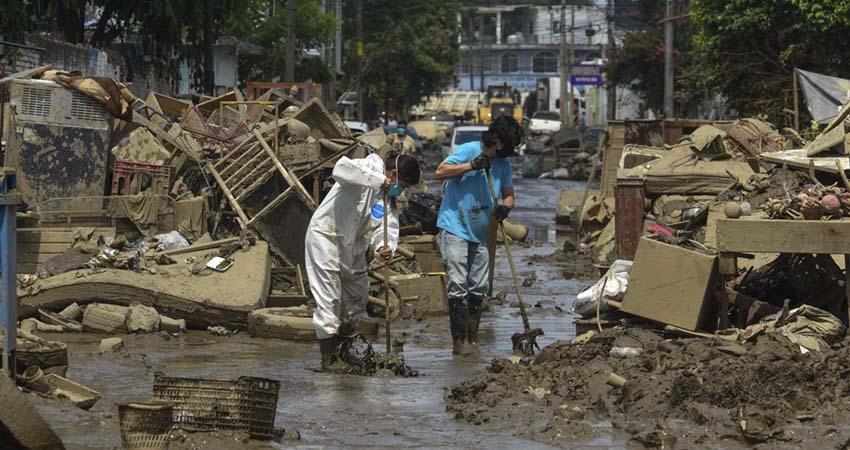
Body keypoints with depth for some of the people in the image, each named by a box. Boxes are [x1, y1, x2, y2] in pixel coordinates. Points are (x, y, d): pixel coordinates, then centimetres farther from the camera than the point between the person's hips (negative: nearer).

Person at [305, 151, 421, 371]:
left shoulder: (389, 199, 7)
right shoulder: (369, 167, -15)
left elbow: (387, 227, -8)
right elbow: (341, 169, -37)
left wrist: (385, 247, -30)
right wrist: (378, 180, -34)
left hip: (352, 245, 9)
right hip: (326, 235, -9)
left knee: (358, 294, 16)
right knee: (329, 297, -8)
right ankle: (328, 358, -4)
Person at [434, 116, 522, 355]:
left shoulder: (503, 162, 8)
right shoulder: (468, 150, -10)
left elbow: (509, 194, 9)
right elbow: (440, 172, -17)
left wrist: (505, 207, -14)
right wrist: (472, 165, -25)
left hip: (480, 233, 6)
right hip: (455, 228, -6)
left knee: (479, 287, 7)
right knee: (458, 285, -11)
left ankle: (472, 339, 17)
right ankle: (459, 340, -9)